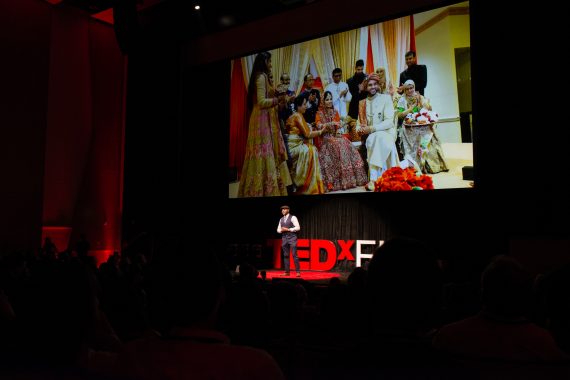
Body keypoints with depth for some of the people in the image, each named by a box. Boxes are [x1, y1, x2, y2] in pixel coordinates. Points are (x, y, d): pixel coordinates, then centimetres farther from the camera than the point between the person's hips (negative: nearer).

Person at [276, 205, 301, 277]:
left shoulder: (293, 217, -4)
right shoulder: (281, 219, 14)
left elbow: (298, 227, -12)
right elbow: (278, 230, 18)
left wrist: (288, 229, -16)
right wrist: (281, 230, -5)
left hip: (292, 238, -6)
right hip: (284, 238, 6)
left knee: (294, 255, -9)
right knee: (285, 255, 6)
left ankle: (298, 272, -5)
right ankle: (287, 272, 12)